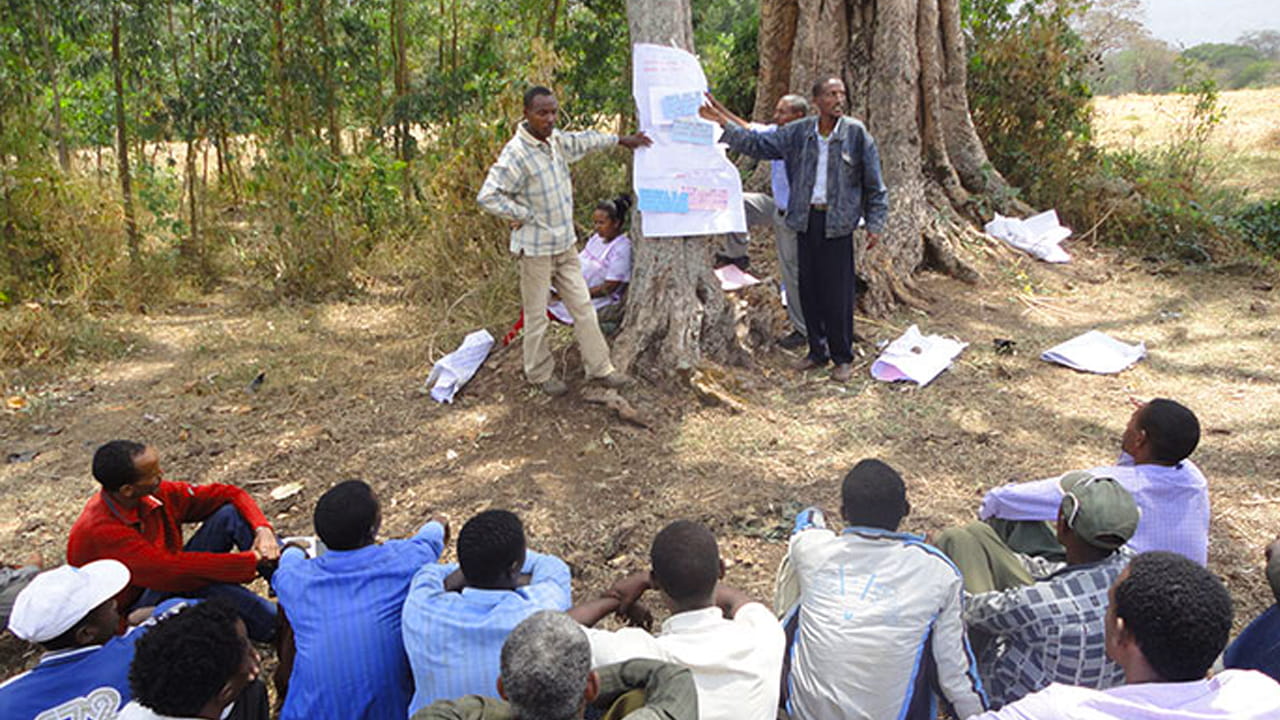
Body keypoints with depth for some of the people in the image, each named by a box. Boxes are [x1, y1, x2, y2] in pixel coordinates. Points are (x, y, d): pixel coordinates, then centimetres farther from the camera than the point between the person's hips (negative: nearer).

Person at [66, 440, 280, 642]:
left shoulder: (152, 495, -10)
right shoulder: (99, 531, -30)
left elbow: (230, 494, -3)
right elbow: (172, 571, -37)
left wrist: (262, 529, -21)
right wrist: (252, 560, -34)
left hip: (167, 583, 7)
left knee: (230, 512, -10)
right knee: (204, 581, -37)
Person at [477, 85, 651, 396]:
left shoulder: (555, 140, 3)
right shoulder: (516, 154, -21)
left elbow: (582, 141, 26)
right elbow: (487, 196, -25)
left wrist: (620, 140, 34)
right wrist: (525, 215, -18)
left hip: (565, 244, 7)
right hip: (535, 248, -7)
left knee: (583, 306, 11)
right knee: (537, 315, 7)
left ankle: (600, 367, 21)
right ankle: (541, 374, 22)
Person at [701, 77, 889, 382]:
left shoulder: (856, 133, -3)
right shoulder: (798, 132, 4)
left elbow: (874, 185, 1)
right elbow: (758, 143, 9)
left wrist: (875, 224, -2)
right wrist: (724, 124, 0)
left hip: (838, 222, -3)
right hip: (806, 220, 4)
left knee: (837, 293, -2)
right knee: (808, 289, 9)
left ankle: (843, 358, 12)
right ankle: (817, 351, 24)